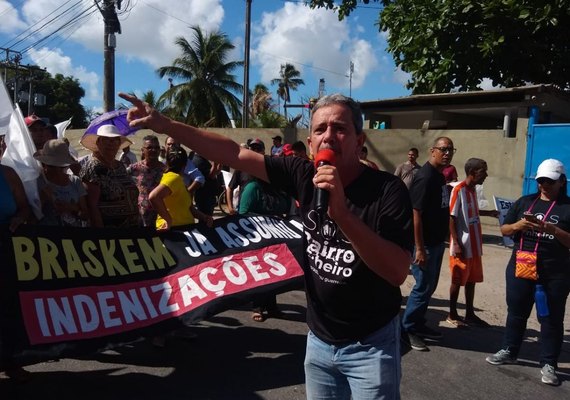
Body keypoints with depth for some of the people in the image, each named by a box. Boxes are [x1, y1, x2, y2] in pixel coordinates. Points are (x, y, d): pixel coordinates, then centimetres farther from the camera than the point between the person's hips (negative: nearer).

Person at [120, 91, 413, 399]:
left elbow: (397, 272, -27)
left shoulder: (387, 190, -18)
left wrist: (342, 214, -37)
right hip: (319, 340, 4)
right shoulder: (305, 176, -8)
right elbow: (235, 155, -5)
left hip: (370, 345, -3)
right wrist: (166, 125, -9)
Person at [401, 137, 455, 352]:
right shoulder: (425, 177, -19)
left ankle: (418, 324, 29)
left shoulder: (439, 176, 10)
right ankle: (408, 329, 12)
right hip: (425, 243, -9)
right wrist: (419, 248, -24)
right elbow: (416, 214, -23)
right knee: (423, 287, -1)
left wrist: (442, 239, 18)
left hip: (437, 241, 9)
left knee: (430, 286, 16)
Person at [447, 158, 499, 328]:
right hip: (462, 245, -8)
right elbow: (451, 217, -17)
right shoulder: (459, 189, -15)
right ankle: (452, 315, 16)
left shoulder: (473, 189, 10)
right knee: (458, 280, 3)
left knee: (472, 280, 14)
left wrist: (489, 213, 22)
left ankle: (470, 314, 26)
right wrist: (456, 243, -20)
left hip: (474, 245, 8)